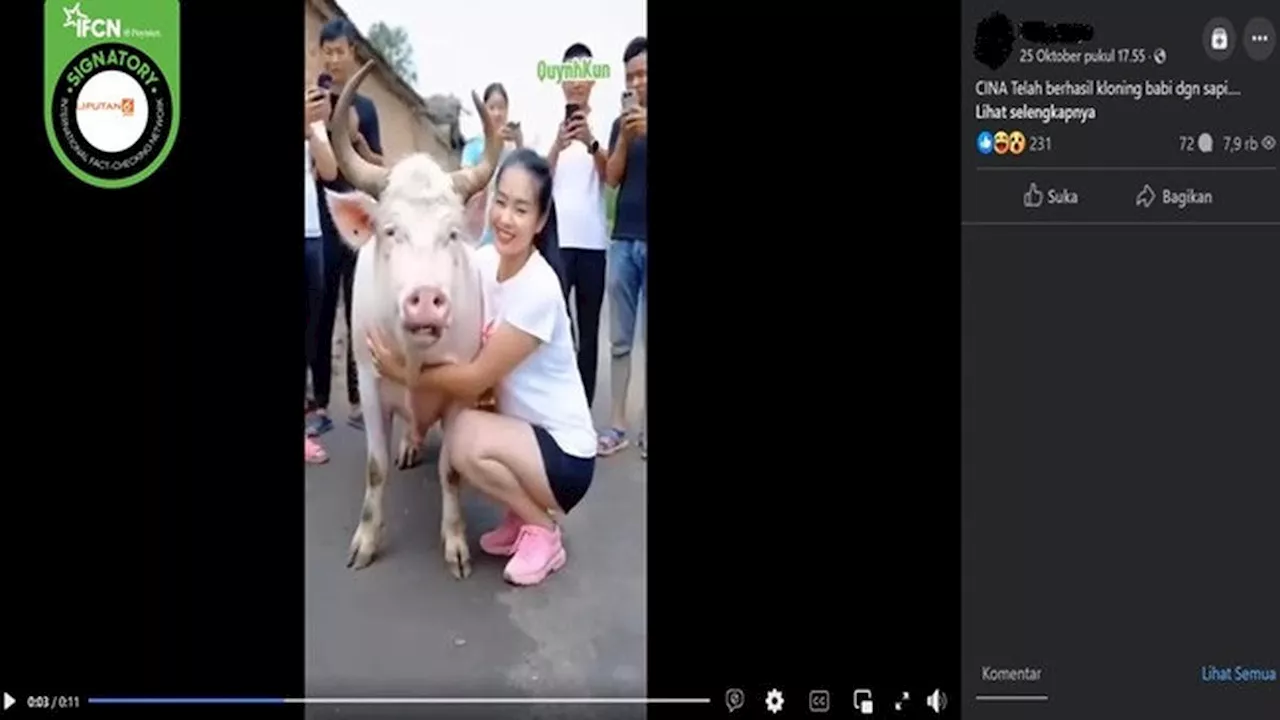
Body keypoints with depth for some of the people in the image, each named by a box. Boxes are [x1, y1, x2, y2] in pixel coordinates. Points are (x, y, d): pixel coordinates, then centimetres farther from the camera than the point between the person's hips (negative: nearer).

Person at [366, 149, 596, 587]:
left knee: (465, 438, -26)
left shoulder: (539, 289, -25)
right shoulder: (484, 261, -3)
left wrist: (405, 373, -14)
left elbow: (478, 377, -20)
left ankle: (544, 532, -2)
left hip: (565, 452, -8)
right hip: (526, 431, 8)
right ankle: (522, 516, 11)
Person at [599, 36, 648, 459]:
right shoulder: (623, 122, 12)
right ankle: (617, 425, 7)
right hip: (623, 241, 3)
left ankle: (645, 426, 4)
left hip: (646, 242, -3)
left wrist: (647, 134, -18)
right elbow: (612, 179, 4)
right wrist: (625, 138, -10)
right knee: (620, 340, 3)